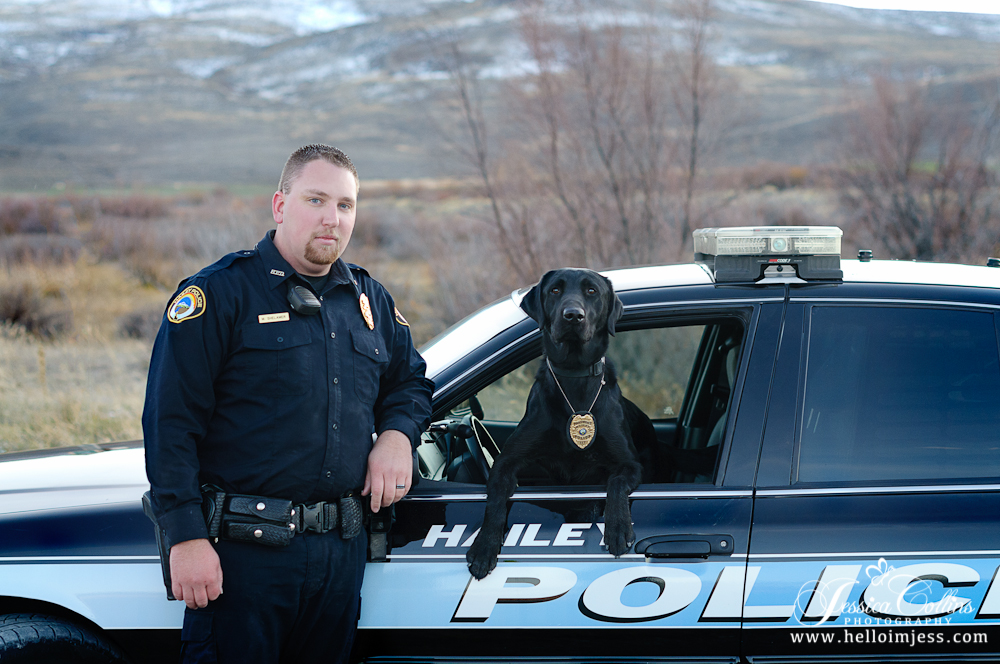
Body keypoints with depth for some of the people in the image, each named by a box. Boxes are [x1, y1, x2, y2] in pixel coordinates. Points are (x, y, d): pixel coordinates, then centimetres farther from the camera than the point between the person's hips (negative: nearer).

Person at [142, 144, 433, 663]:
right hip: (244, 550, -6)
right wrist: (186, 538, -17)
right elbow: (170, 422, -11)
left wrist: (397, 434, 5)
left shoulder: (368, 300, 13)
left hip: (343, 551, 6)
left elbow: (408, 380, 29)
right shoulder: (219, 293, -6)